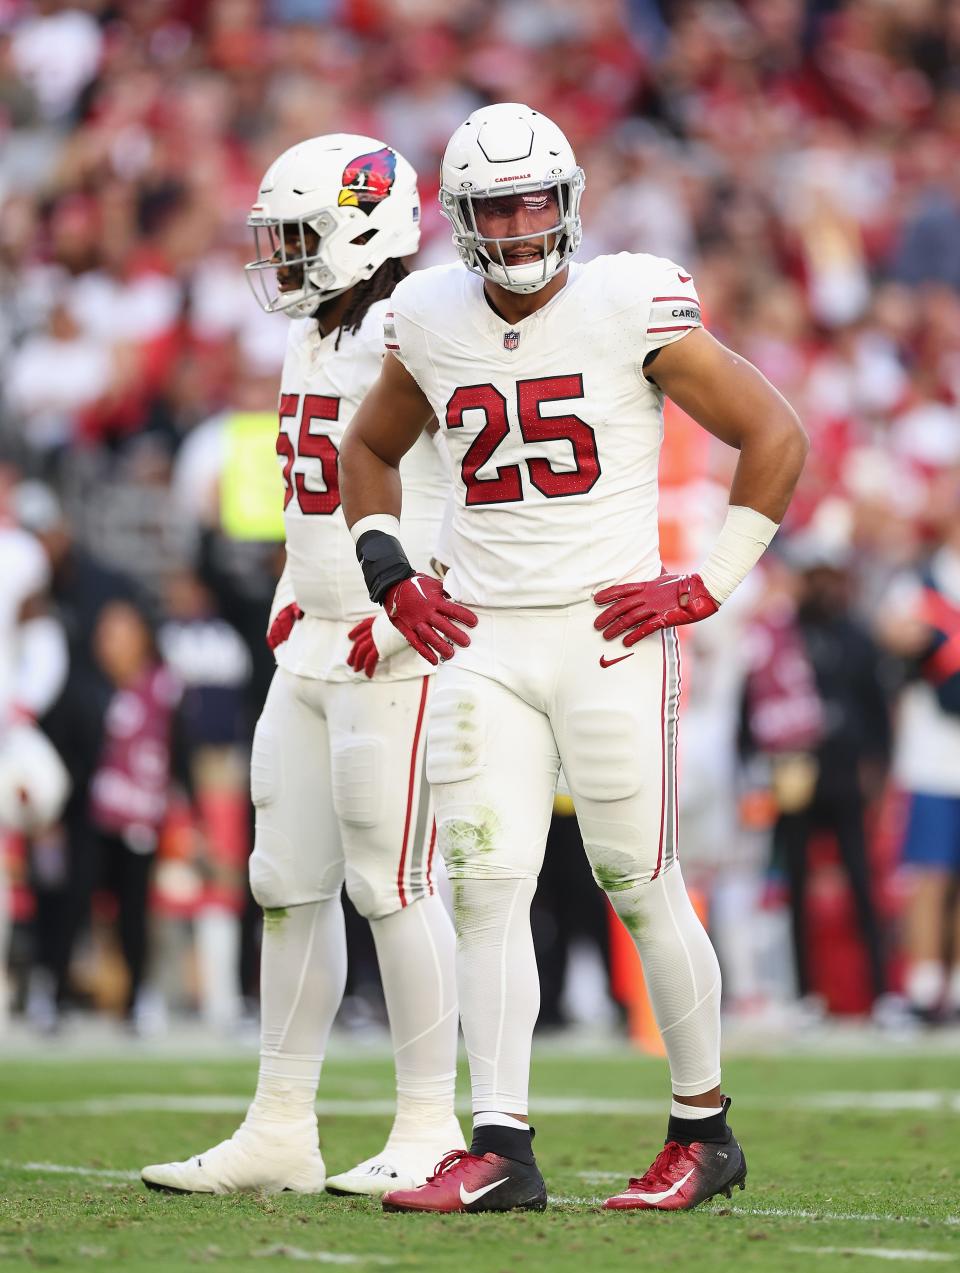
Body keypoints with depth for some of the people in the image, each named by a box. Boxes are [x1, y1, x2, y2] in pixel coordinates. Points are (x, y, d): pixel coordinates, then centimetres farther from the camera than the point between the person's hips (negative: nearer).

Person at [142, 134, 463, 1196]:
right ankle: (281, 1129, 15)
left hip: (398, 655, -9)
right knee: (289, 880, 9)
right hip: (311, 648, 9)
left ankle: (430, 1129, 2)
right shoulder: (310, 341, 15)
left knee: (391, 884, -7)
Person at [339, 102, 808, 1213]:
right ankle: (500, 1150, -4)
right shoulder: (431, 323, 6)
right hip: (482, 643, 4)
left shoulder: (632, 307, -8)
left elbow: (775, 436, -3)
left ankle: (704, 1131, 15)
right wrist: (390, 575, 12)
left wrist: (708, 583, -5)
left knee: (642, 888, 0)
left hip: (610, 634, -4)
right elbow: (369, 449, 25)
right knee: (485, 888, -4)